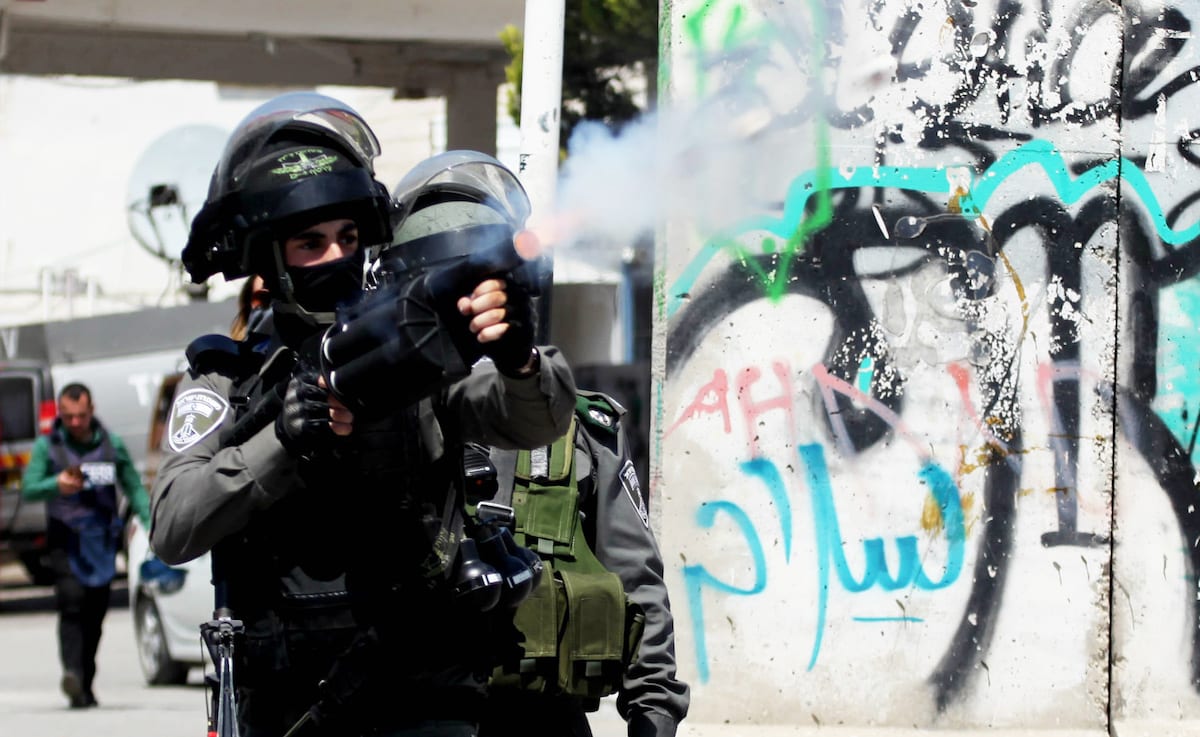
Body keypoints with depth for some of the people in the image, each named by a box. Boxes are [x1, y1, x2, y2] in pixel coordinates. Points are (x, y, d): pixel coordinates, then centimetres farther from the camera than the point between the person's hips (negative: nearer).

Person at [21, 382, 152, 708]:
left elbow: (134, 488, 13)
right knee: (72, 600, -22)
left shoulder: (111, 445, 10)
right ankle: (72, 672, -34)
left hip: (102, 538, 3)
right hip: (65, 539, -3)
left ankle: (85, 685, 14)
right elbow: (29, 489, -6)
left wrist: (151, 523, -2)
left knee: (96, 612, 4)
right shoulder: (47, 446, 3)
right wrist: (57, 485, -26)